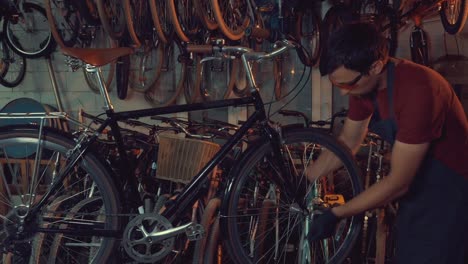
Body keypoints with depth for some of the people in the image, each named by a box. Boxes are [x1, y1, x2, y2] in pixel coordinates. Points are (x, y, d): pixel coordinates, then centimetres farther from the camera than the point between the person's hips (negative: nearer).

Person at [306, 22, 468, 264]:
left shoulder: (417, 89, -33)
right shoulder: (364, 82, -10)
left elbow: (397, 183, -29)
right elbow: (347, 142, 6)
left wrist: (335, 214, -23)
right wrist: (303, 181, 1)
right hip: (418, 184, 7)